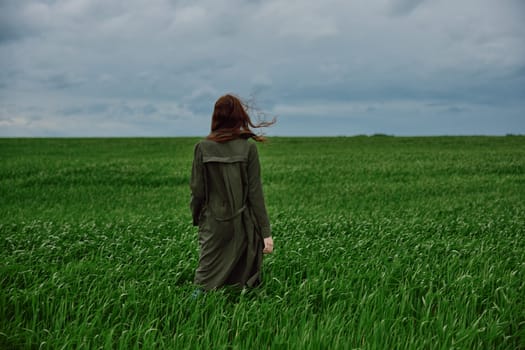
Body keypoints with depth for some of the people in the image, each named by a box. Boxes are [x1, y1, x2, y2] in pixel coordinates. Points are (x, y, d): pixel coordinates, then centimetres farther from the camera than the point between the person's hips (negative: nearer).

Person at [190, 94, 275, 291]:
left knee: (206, 283, 6)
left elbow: (197, 190, 0)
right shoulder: (248, 147, -6)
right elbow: (255, 193, -7)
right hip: (243, 226, -1)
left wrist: (196, 220, 17)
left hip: (213, 225, 1)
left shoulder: (203, 147, -2)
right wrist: (266, 232, -3)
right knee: (244, 285, 7)